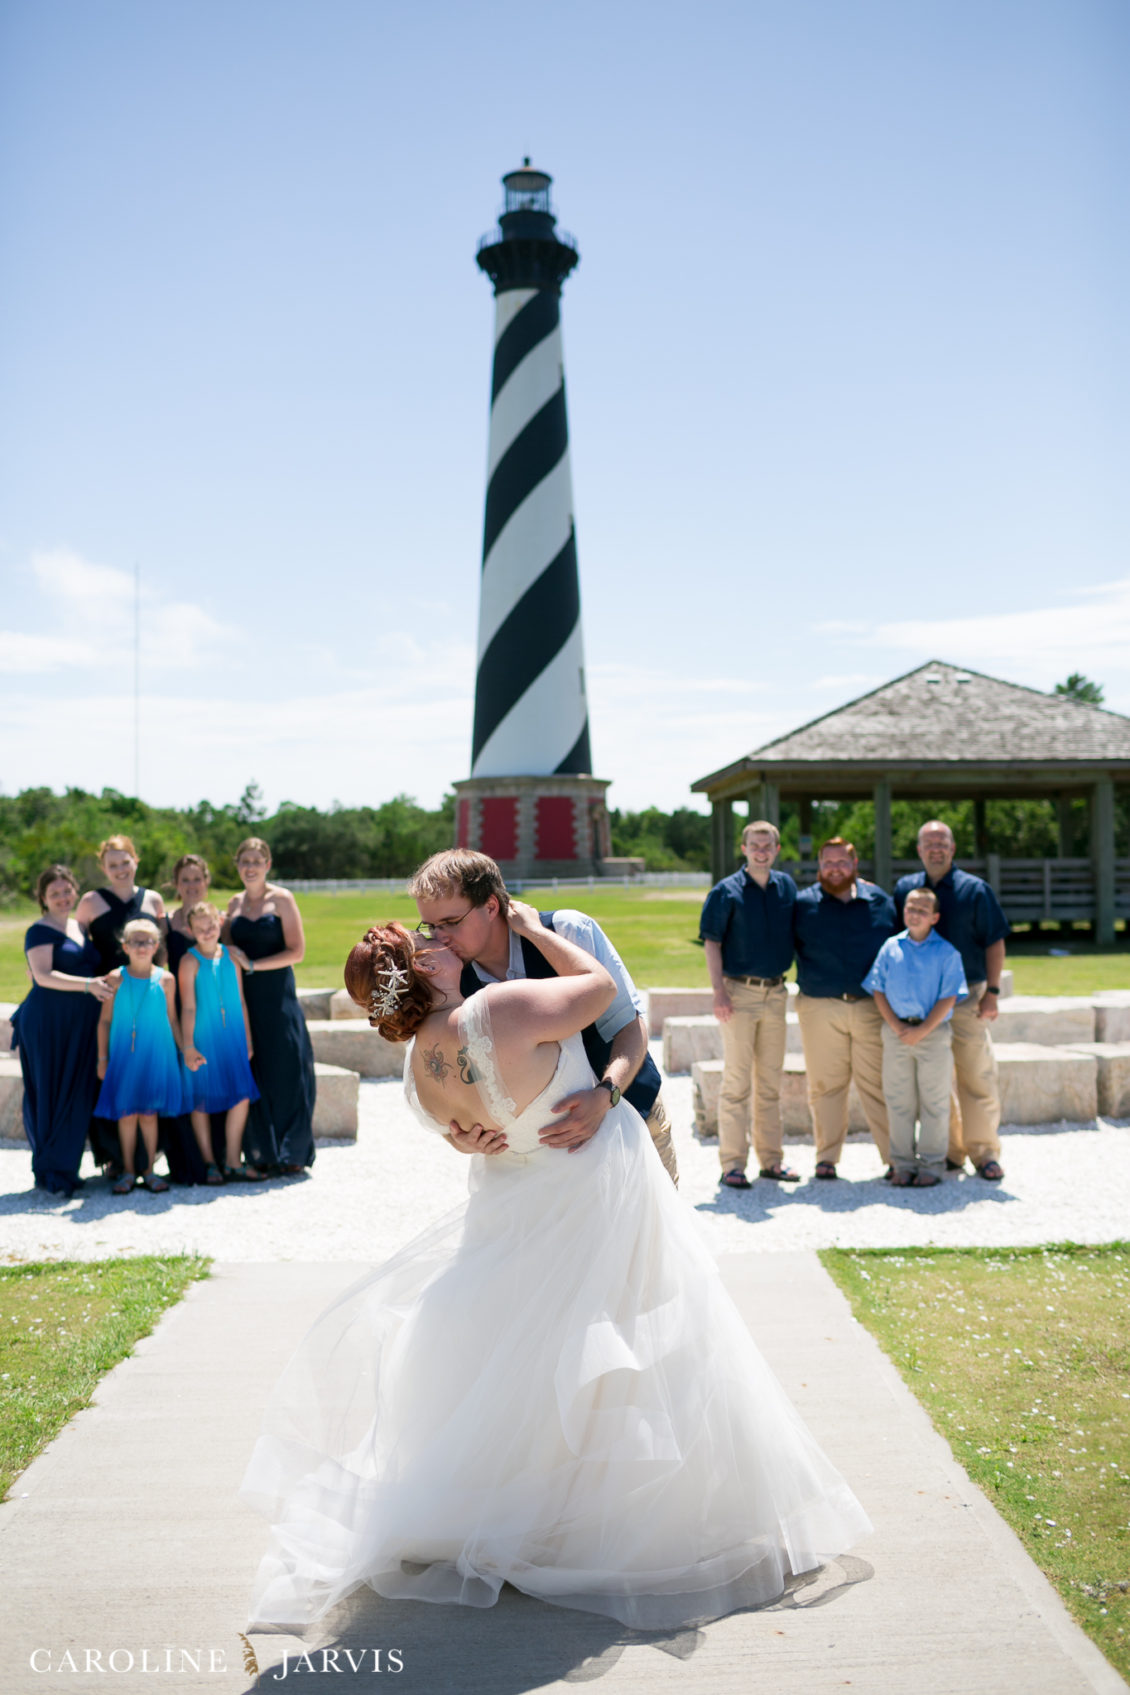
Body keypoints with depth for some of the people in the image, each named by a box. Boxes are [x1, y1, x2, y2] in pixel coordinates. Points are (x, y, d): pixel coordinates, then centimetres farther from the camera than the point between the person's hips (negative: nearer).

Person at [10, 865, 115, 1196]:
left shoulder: (80, 928, 16)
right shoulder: (40, 931, -6)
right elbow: (43, 975, -19)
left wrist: (107, 981, 12)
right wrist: (87, 985, -28)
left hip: (81, 1025, 7)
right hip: (49, 1022, -7)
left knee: (78, 1096, 5)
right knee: (51, 1094, -3)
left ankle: (64, 1168, 15)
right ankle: (49, 1172, 5)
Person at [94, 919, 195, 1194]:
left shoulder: (165, 979, 0)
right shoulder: (116, 979, -1)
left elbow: (172, 1019, 7)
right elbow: (105, 1021, 4)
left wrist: (184, 1051, 6)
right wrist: (102, 1058, 3)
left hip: (156, 1055, 0)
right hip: (124, 1056, 0)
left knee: (149, 1114, 5)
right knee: (127, 1113, 3)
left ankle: (149, 1170, 16)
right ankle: (127, 1170, 16)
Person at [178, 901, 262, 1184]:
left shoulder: (231, 956, 6)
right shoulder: (190, 961, -7)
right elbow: (188, 1007, -9)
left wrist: (247, 1039, 12)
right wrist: (188, 1047, -12)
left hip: (232, 1039, 4)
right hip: (203, 1041, -4)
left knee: (242, 1097, 1)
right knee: (201, 1102, 4)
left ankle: (233, 1163, 11)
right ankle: (208, 1163, 17)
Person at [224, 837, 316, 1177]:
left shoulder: (281, 899, -3)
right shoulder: (234, 904, 12)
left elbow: (297, 952, -9)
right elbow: (229, 951, 19)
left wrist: (252, 965, -12)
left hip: (277, 997, -4)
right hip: (244, 997, 4)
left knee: (284, 1071, -2)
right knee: (252, 1074, 3)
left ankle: (291, 1155, 7)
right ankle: (261, 1154, 11)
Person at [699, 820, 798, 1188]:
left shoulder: (787, 886, 9)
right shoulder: (727, 891, -4)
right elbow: (711, 941, -6)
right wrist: (719, 991, -12)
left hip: (776, 993, 5)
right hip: (739, 992, -5)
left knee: (771, 1081, 11)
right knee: (736, 1080, -3)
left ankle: (771, 1159, 19)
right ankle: (732, 1163, 2)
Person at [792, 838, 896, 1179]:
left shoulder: (880, 901, 9)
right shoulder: (802, 903, 5)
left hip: (872, 1007, 1)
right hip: (820, 1008, 0)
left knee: (878, 1084, 2)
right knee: (825, 1086, 4)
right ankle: (826, 1158, 14)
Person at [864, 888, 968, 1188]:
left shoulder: (946, 952, -2)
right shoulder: (890, 947, 5)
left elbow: (949, 997, -7)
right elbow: (878, 990, 4)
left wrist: (922, 1030, -14)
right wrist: (896, 1026, -9)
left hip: (933, 1033, -2)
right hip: (896, 1033, 2)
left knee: (934, 1103, 4)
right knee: (899, 1102, 7)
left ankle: (931, 1165, 13)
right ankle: (903, 1164, 16)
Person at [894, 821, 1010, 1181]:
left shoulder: (974, 889, 1)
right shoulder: (904, 888, 8)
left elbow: (994, 943, 0)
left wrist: (992, 991, -6)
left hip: (967, 996, -3)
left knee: (977, 1077, -3)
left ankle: (984, 1153, 7)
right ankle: (949, 1151, 17)